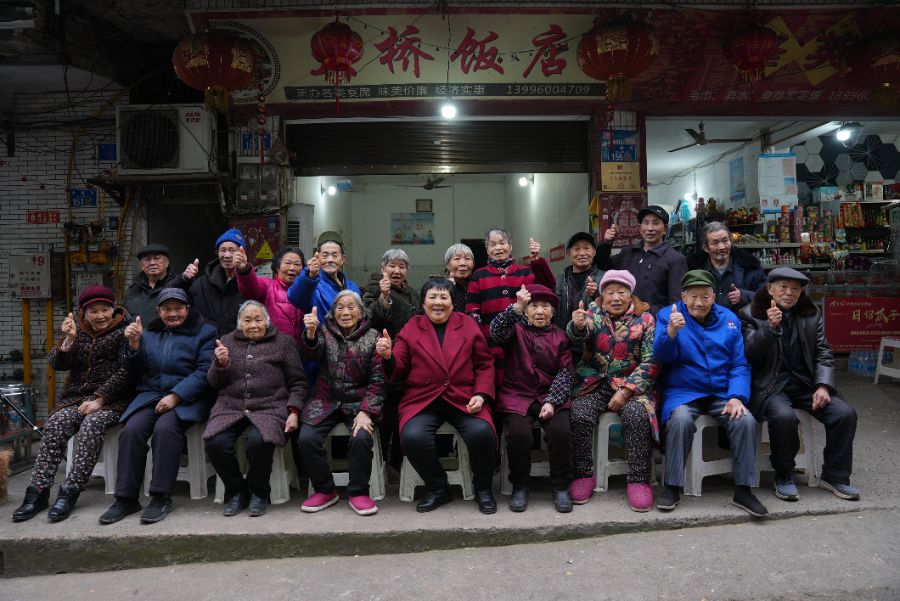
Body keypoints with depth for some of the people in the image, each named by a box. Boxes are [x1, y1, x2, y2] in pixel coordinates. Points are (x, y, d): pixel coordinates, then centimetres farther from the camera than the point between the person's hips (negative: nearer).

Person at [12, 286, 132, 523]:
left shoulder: (123, 331, 2)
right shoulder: (79, 331, 17)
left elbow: (125, 372, -8)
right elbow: (57, 364, 6)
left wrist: (99, 399, -16)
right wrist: (68, 339, -10)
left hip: (111, 399, -4)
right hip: (77, 397, 4)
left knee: (92, 424, -32)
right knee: (55, 423, -23)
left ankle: (70, 492, -31)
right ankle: (38, 491, -23)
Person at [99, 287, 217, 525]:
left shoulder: (204, 332, 6)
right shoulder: (149, 333, 20)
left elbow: (204, 372, -6)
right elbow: (135, 373, 18)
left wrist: (176, 396, -18)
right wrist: (134, 344, 0)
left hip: (187, 398, -4)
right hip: (151, 394, 4)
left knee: (165, 428, -31)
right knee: (132, 429, -23)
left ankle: (161, 497, -21)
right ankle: (126, 498, -15)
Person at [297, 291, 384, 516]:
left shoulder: (372, 337, 1)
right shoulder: (324, 332, 6)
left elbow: (377, 380, -3)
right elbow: (310, 352, -16)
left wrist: (366, 412, -16)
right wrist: (310, 333, -39)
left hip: (359, 401, -2)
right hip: (325, 400, 2)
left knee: (362, 437, -28)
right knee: (306, 439, -20)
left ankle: (358, 492, -4)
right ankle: (325, 490, 4)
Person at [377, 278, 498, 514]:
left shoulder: (467, 325, 11)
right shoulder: (411, 328, 9)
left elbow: (485, 364, 10)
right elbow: (398, 371, 7)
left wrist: (481, 395, -6)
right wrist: (388, 356, -15)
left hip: (464, 398, 0)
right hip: (423, 399, 0)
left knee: (482, 433, -27)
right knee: (413, 437, -28)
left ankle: (483, 488, 4)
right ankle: (438, 489, 1)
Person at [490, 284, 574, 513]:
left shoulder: (559, 337, 12)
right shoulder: (515, 330, 8)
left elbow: (565, 372, 3)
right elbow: (496, 331, -16)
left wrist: (552, 401, -12)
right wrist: (516, 307, -31)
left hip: (551, 396, 1)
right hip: (517, 396, -1)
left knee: (561, 431, -24)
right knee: (519, 433, -26)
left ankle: (561, 487, -3)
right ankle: (520, 487, -3)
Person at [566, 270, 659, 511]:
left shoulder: (645, 319, 4)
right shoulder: (593, 313, 6)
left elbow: (651, 362, -2)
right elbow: (580, 333, -17)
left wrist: (626, 391, -14)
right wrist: (578, 325, -43)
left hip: (631, 385, -1)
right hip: (594, 383, 1)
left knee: (637, 416, -30)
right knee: (579, 416, -25)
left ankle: (639, 480, -16)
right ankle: (584, 475, -9)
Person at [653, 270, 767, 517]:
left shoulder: (729, 319, 8)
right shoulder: (668, 316, 0)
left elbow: (740, 365, 6)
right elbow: (662, 355, -14)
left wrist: (736, 397, -10)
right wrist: (670, 331, -34)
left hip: (722, 393, 3)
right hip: (683, 392, -3)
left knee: (746, 421, -23)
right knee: (680, 419, -32)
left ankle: (743, 490, -7)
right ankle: (672, 487, -17)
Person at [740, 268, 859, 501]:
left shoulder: (812, 314, 12)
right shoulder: (751, 314, -1)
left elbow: (823, 353, 10)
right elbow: (749, 354, -11)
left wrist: (823, 385, -6)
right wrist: (770, 326, -25)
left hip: (806, 384, 5)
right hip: (771, 385, -5)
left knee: (846, 413, -15)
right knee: (784, 416, -33)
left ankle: (834, 476, 5)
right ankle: (784, 477, -8)